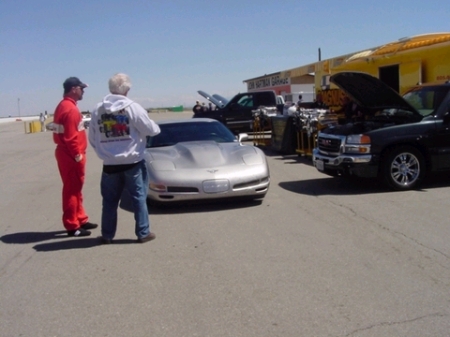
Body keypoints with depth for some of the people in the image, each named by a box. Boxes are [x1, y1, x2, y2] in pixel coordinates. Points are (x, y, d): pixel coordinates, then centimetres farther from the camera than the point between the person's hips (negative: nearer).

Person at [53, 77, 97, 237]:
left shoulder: (64, 106, 14)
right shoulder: (70, 108, -18)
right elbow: (70, 137, -23)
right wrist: (78, 156, -18)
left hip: (67, 154, 10)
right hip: (71, 156, -10)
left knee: (75, 189, 17)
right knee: (72, 190, -3)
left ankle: (81, 220, 27)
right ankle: (72, 226, 4)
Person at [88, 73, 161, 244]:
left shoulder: (97, 110, 1)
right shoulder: (132, 107, -10)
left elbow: (92, 139, 6)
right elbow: (151, 130, -6)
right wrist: (157, 128, 17)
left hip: (110, 164, 3)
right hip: (132, 162, -3)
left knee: (110, 201, 12)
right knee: (139, 197, 7)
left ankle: (107, 235, 19)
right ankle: (143, 233, 10)